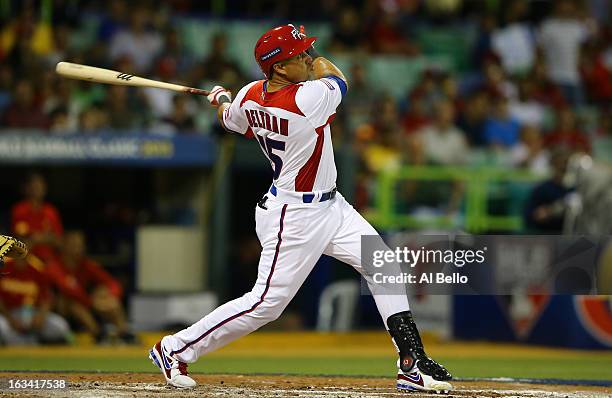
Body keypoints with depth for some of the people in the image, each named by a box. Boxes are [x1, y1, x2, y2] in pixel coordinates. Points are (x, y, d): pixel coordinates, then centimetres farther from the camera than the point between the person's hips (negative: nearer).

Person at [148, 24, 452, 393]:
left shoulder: (250, 96, -5)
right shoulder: (310, 99, -28)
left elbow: (230, 120, 20)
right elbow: (338, 78, -5)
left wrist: (221, 99, 42)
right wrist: (313, 57, 12)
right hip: (295, 217, -9)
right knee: (266, 303, -2)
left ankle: (413, 365, 7)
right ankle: (175, 348, 11)